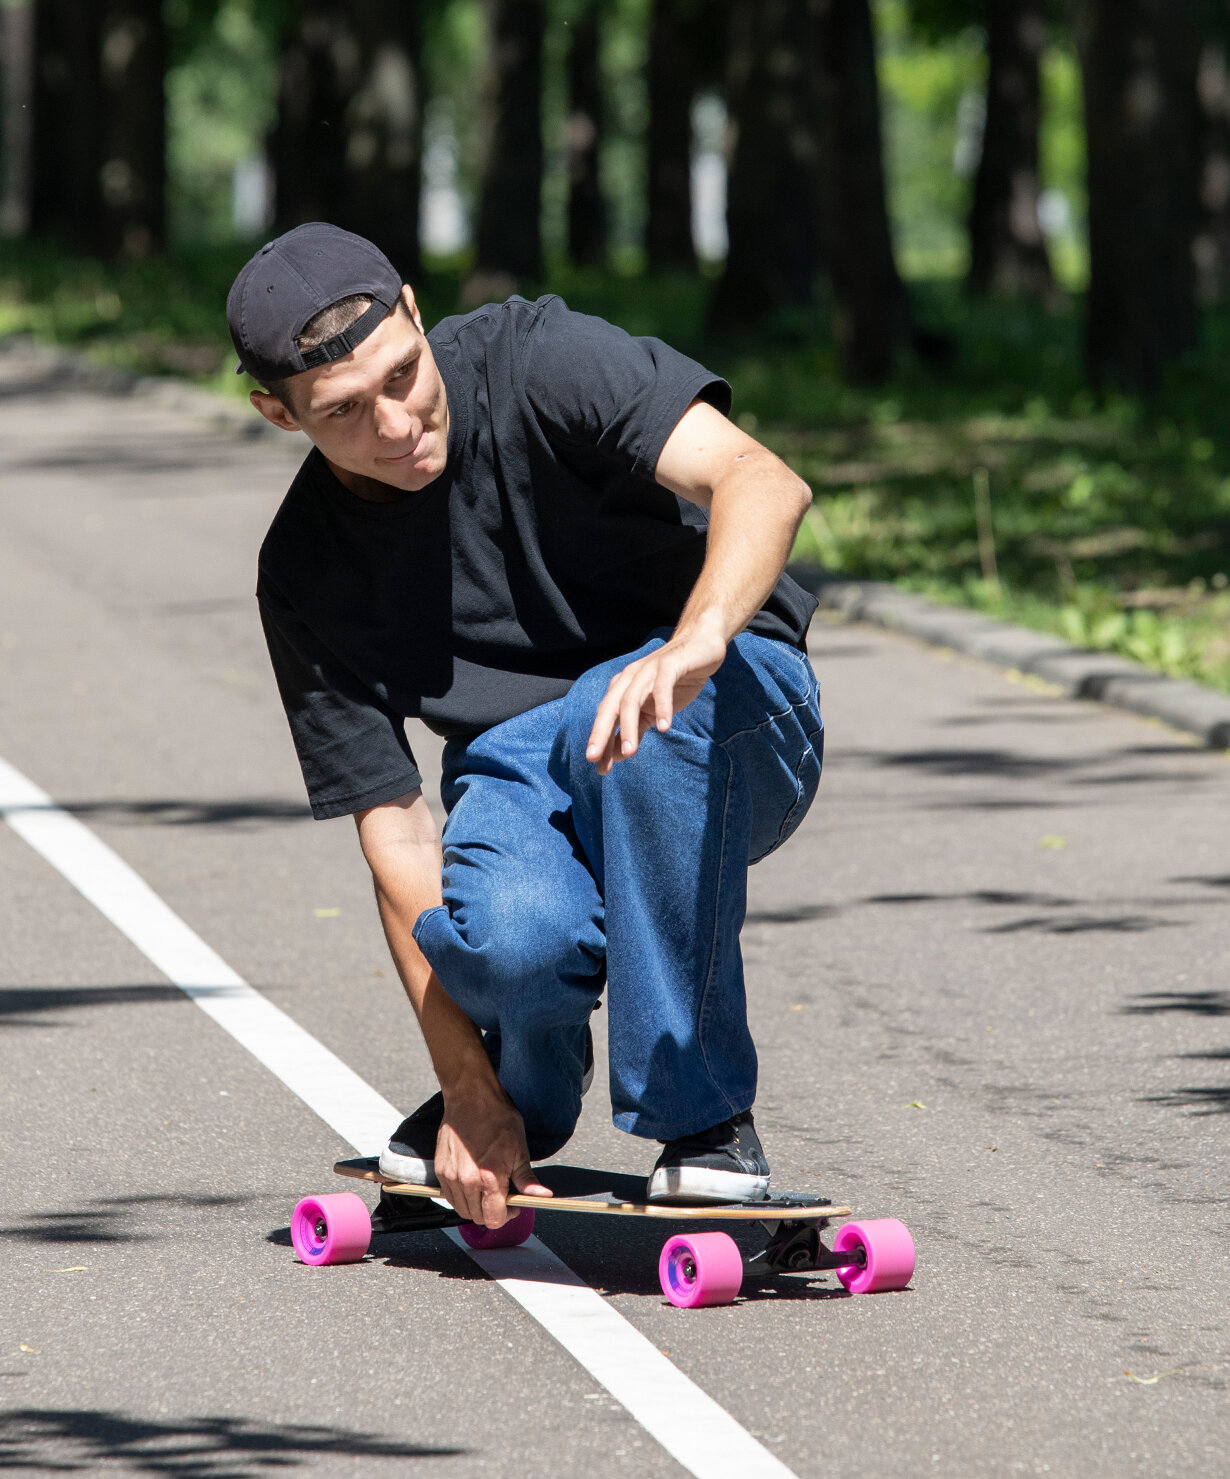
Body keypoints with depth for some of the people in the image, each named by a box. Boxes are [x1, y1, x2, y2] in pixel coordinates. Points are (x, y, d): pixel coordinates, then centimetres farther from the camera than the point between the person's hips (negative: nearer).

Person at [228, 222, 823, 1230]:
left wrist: (695, 644, -52)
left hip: (735, 706, -1)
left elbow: (766, 483, -30)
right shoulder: (306, 571, -8)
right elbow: (391, 826, -8)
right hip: (517, 770, 2)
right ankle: (527, 1091, 6)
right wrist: (470, 1093, -15)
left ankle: (702, 1115, -21)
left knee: (637, 715, -38)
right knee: (509, 937, -34)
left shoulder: (534, 360, -17)